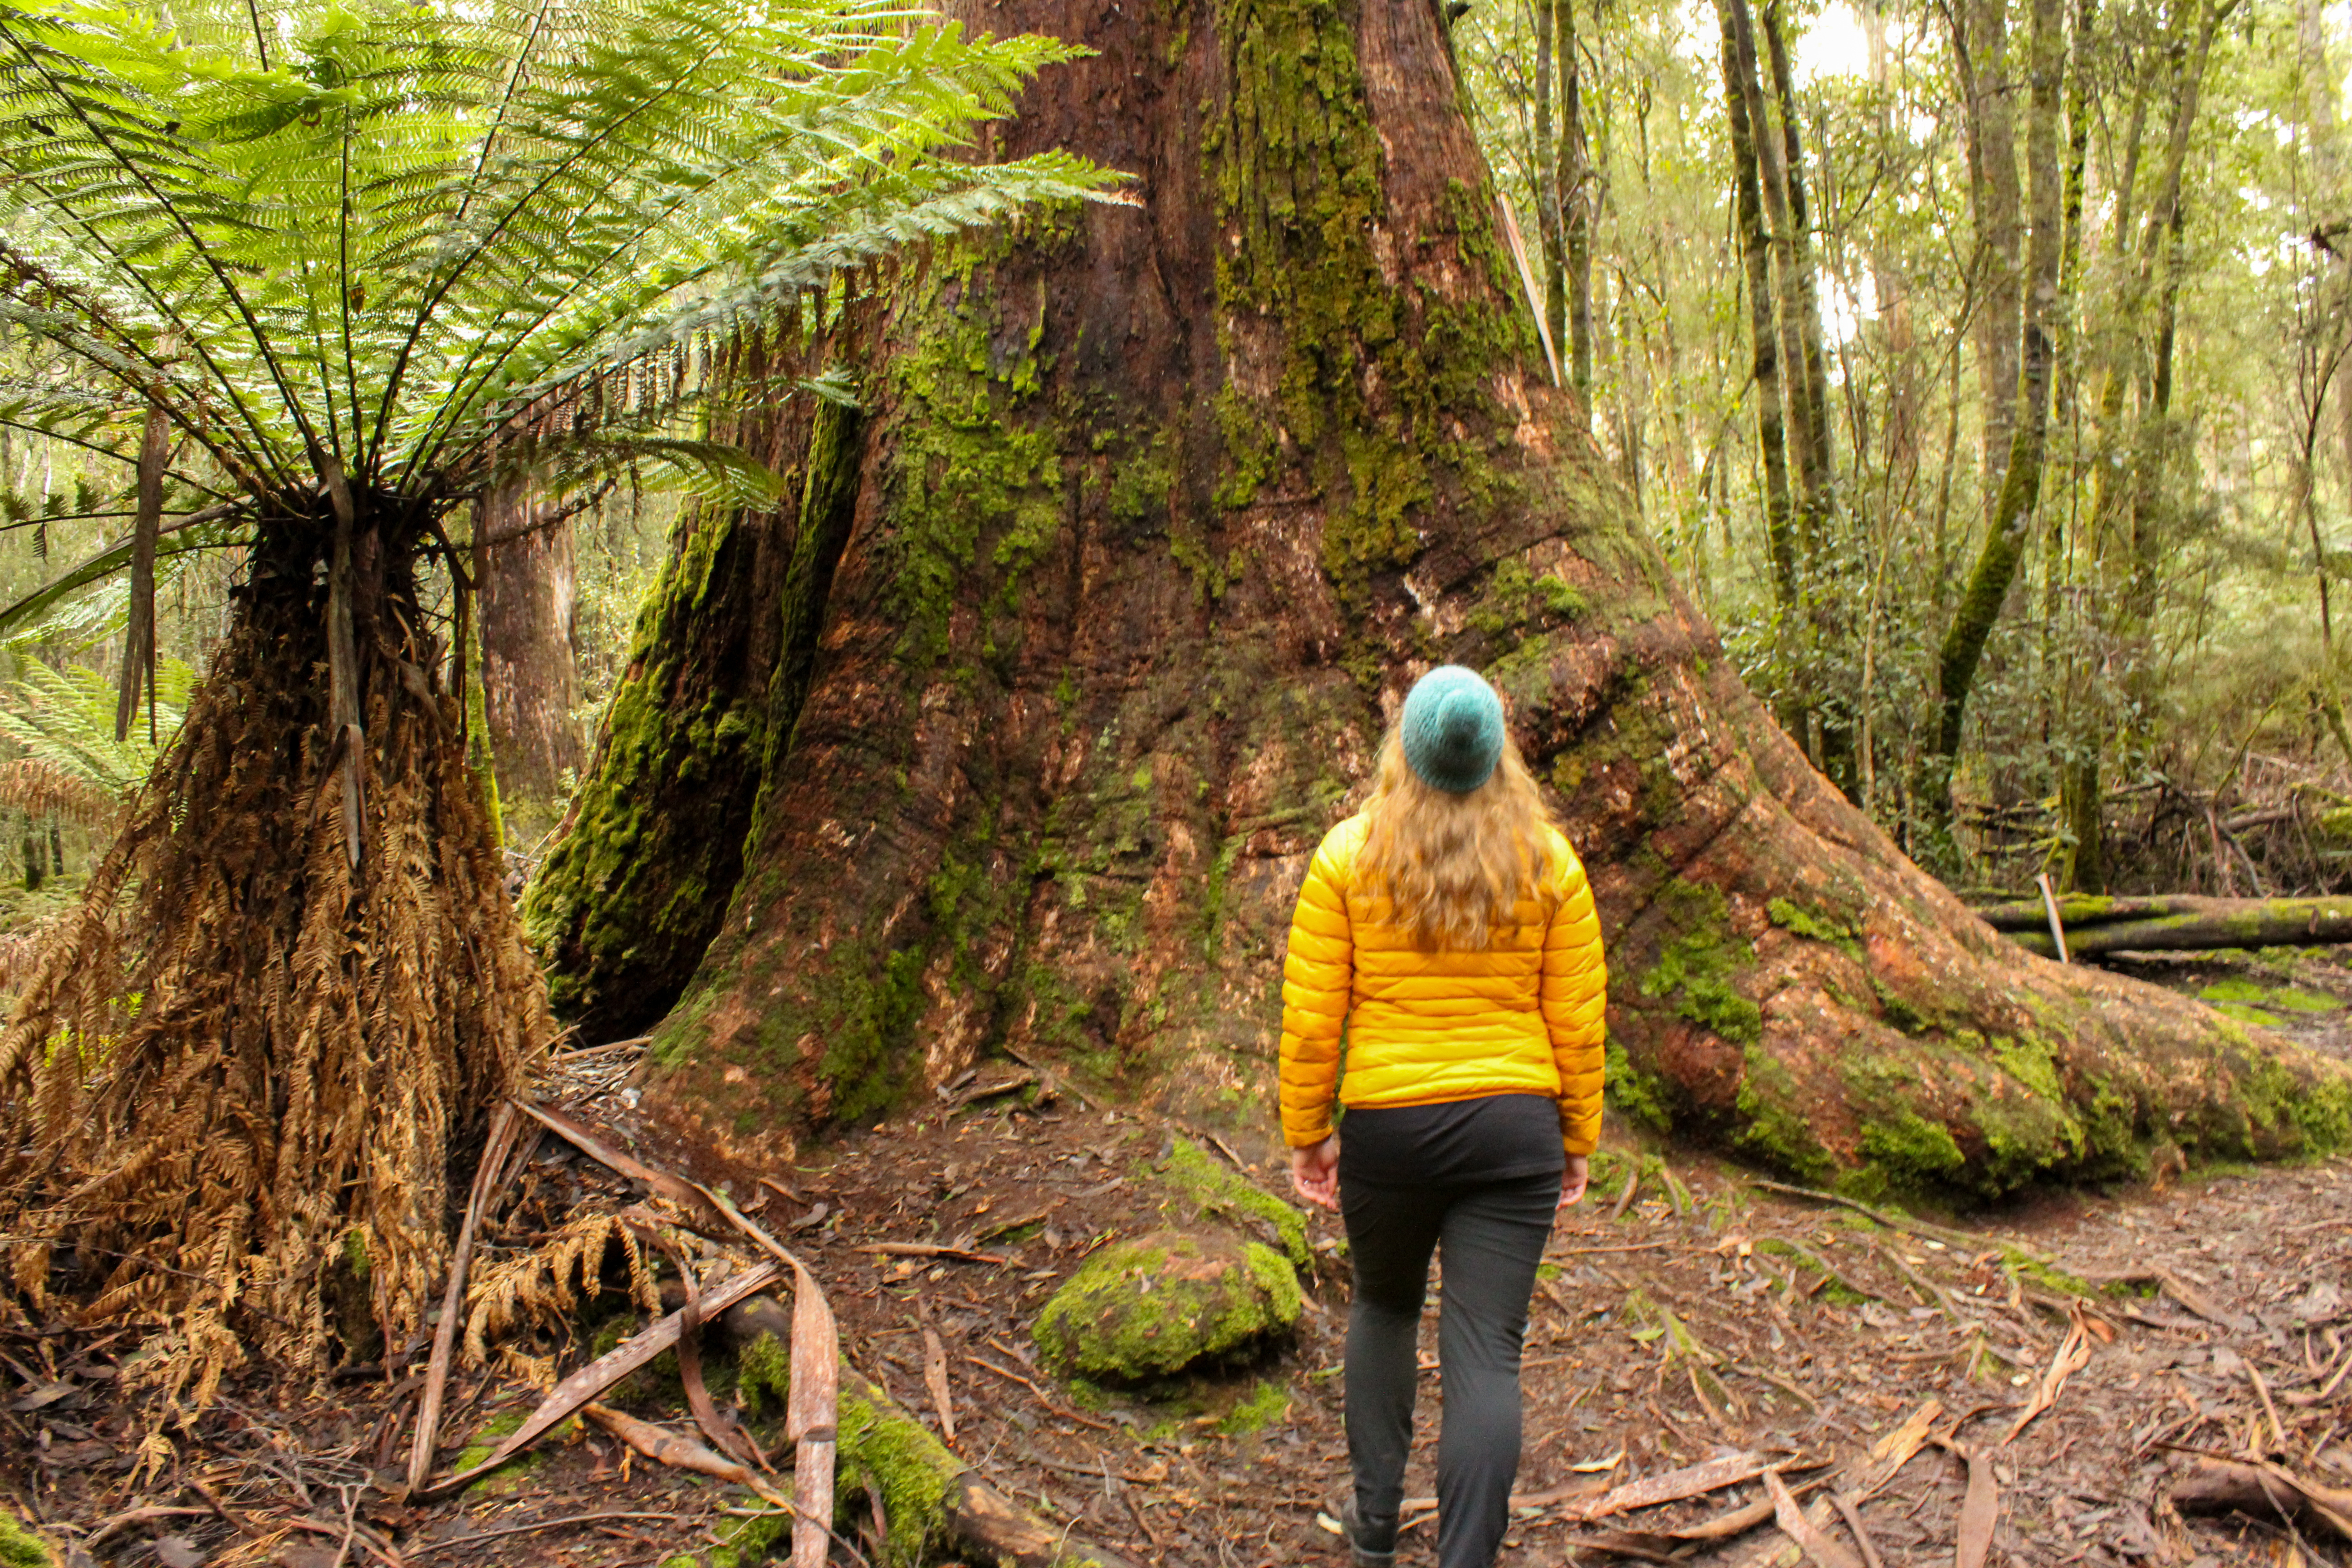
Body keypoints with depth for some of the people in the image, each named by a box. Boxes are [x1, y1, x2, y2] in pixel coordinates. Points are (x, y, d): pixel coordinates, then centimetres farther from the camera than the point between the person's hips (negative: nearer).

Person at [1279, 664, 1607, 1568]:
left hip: (1385, 1123, 1)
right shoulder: (1548, 858, -1)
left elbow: (1310, 1016, -5)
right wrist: (1577, 1140, 11)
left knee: (1384, 1307, 23)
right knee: (1486, 1353, 3)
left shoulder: (1348, 853, -5)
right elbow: (1577, 1020, 1)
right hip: (1514, 1125, 0)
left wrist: (1305, 1134, 5)